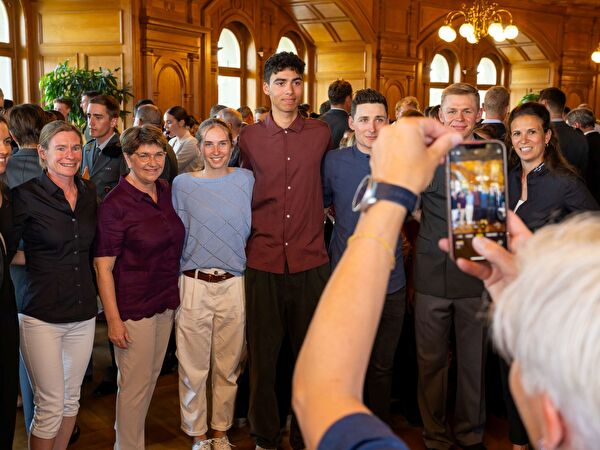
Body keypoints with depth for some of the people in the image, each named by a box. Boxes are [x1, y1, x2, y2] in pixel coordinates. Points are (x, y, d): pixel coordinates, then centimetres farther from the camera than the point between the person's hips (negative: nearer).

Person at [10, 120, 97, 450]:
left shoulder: (89, 192, 7)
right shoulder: (26, 195, -9)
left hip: (83, 312, 5)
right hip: (42, 314, -5)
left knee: (71, 398, 16)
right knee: (49, 405, 0)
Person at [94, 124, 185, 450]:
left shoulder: (166, 191, 4)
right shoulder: (115, 204, -15)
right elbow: (103, 266, -15)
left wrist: (175, 294, 14)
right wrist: (113, 319, -18)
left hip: (166, 301, 7)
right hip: (134, 306, -7)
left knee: (152, 376, 18)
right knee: (135, 383, 4)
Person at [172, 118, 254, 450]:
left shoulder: (245, 180, 3)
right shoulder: (182, 184, 1)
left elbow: (252, 228, 11)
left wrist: (244, 264, 6)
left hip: (233, 285, 1)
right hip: (194, 285, -1)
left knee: (228, 366, 12)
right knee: (194, 367, 7)